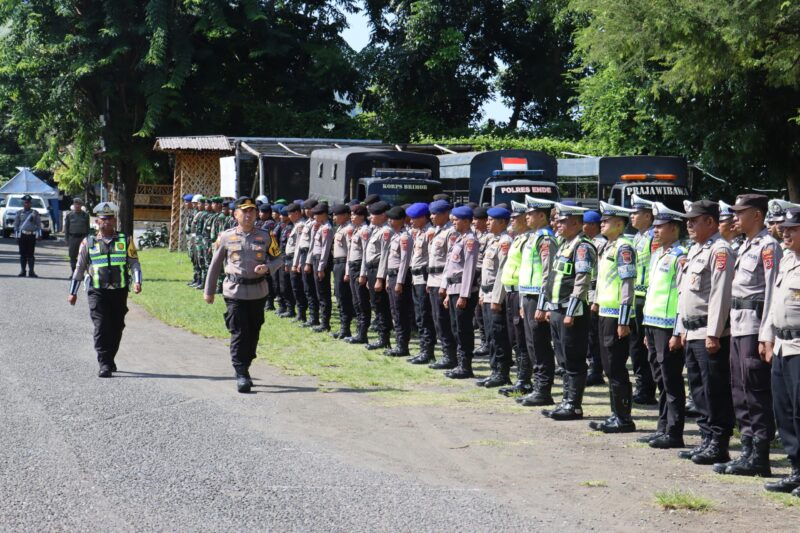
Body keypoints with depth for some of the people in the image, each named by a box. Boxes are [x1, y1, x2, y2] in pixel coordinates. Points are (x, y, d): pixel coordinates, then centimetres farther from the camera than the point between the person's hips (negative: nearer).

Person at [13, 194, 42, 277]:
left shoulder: (35, 213, 6)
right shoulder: (19, 213, 7)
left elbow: (39, 224, 5)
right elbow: (16, 225, 8)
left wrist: (39, 234, -5)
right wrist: (16, 236, 2)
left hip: (32, 235, -1)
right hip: (22, 235, 1)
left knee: (30, 254, -1)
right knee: (23, 254, 2)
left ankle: (31, 271, 1)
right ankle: (22, 271, 7)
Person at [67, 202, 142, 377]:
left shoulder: (125, 241, 9)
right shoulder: (88, 243, 8)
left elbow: (134, 263, 6)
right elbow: (79, 268, 13)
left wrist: (137, 282, -12)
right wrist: (73, 292, 13)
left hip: (120, 291, 2)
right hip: (97, 292, -2)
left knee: (116, 328, 8)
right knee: (101, 327, -12)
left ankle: (110, 359, 26)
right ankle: (104, 364, -13)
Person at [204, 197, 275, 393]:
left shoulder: (265, 237, 6)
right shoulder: (226, 237, 2)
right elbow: (215, 264, 8)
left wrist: (267, 268, -12)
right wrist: (209, 291, 9)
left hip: (258, 291, 3)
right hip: (235, 292, -3)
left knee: (253, 333, 10)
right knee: (239, 333, -8)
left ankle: (245, 367, 26)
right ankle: (241, 374, -6)